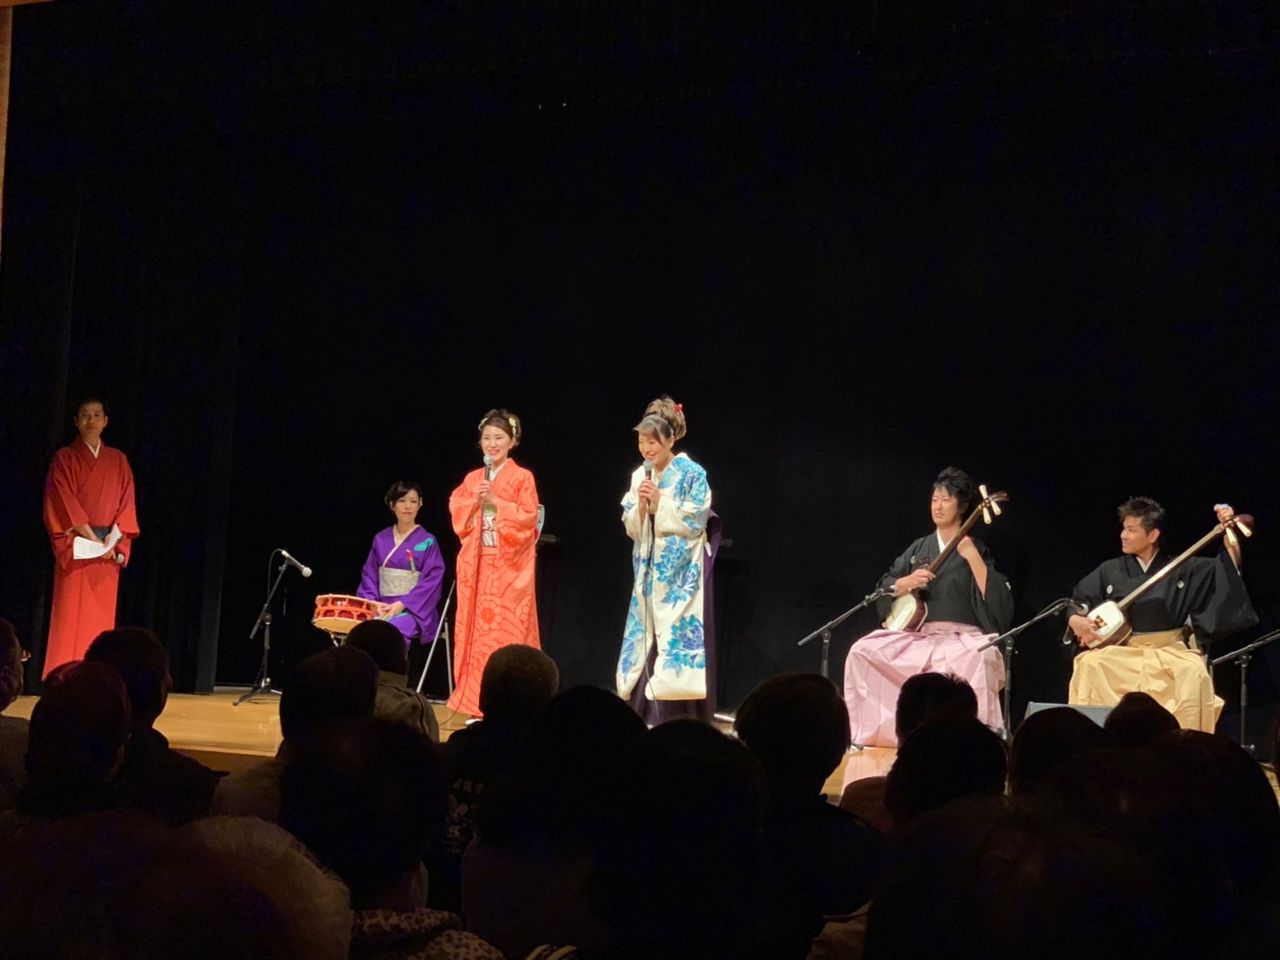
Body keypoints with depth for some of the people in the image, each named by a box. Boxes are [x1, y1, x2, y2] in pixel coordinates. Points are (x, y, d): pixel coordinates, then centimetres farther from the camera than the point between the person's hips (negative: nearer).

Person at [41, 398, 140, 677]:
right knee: (71, 614, -7)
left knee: (102, 616, 1)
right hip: (76, 545, -3)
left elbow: (126, 502, 7)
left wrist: (114, 537, -8)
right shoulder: (65, 458, 3)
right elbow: (64, 501, -6)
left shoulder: (118, 460, 13)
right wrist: (90, 536, -14)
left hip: (109, 546, 3)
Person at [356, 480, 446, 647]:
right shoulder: (381, 539, 14)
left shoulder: (427, 542, 2)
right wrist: (373, 603, -7)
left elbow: (432, 581, -6)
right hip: (381, 607, 3)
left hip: (414, 609, -3)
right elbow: (369, 575, 12)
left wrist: (401, 605, -16)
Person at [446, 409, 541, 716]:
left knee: (508, 628, -6)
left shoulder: (522, 477, -2)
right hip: (477, 564, 5)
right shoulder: (472, 478, 12)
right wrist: (474, 501, -8)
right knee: (477, 626, 5)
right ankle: (475, 699, 11)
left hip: (509, 565, -5)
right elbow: (457, 515, 9)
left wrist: (496, 502, -15)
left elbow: (528, 518, -9)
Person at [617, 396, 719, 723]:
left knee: (678, 635, -9)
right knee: (647, 637, 6)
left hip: (681, 574, -6)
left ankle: (680, 718, -8)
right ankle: (649, 717, 11)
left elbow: (695, 522, -12)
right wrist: (642, 505, -10)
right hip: (650, 573, 6)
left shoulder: (692, 474, -8)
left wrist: (660, 502, -16)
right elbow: (631, 527, 9)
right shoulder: (640, 476, 9)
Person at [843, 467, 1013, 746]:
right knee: (863, 652, -17)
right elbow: (883, 590, 13)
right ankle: (873, 731, -8)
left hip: (960, 638, -5)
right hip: (916, 634, 5)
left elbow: (996, 601, -11)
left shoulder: (975, 550, 3)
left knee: (977, 660, -39)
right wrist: (906, 583, -7)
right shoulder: (919, 548, 16)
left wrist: (972, 557, -16)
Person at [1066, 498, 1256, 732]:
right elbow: (1074, 603, 14)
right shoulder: (1110, 571, 9)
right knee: (1090, 665, -29)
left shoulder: (1181, 568, 5)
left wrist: (1230, 539, -17)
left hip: (1170, 652, -1)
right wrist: (1075, 621, -8)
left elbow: (1227, 572, -2)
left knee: (1193, 674, -34)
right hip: (1122, 653, 1)